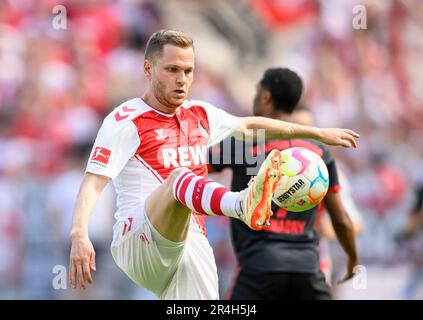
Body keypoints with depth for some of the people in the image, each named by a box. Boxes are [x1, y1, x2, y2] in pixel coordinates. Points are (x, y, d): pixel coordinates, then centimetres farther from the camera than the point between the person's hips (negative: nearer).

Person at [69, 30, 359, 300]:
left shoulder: (200, 115, 19)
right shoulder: (125, 121, -2)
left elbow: (251, 125, 36)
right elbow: (93, 182, -13)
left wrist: (318, 132, 42)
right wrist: (79, 234, -30)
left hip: (193, 247, 7)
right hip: (137, 245, -7)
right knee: (179, 177, -33)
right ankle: (245, 205, -65)